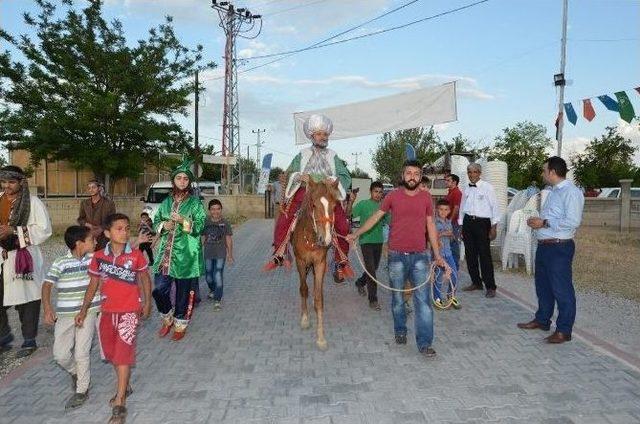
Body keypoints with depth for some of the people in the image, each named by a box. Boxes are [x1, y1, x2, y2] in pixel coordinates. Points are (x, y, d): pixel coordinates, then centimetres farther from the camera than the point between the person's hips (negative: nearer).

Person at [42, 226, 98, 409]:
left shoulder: (95, 258, -1)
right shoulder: (60, 263, -7)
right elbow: (47, 284, -9)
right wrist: (47, 308, -18)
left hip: (88, 312, 0)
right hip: (65, 315, 0)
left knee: (81, 353, -1)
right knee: (60, 354, 3)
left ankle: (82, 390, 18)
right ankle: (75, 372, 36)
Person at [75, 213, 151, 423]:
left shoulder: (136, 255, -9)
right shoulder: (98, 257, -3)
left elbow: (145, 278, 5)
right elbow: (93, 284, 7)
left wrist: (147, 302, 9)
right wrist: (84, 309, 6)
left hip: (129, 311, -4)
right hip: (107, 311, 4)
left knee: (123, 353, -6)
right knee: (111, 352, 17)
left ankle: (119, 404, 1)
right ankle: (124, 386, 40)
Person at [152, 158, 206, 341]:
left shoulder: (195, 202, 0)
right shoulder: (166, 202, 12)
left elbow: (200, 226, -6)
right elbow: (155, 222, 17)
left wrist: (183, 221, -21)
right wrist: (163, 225, -5)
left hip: (186, 254, -3)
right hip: (165, 252, 3)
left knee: (183, 291, 3)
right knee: (159, 289, -2)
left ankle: (180, 324, 23)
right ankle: (167, 317, 26)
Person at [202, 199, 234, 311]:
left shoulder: (225, 223, -5)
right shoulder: (205, 222, -1)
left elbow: (228, 239, 1)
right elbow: (202, 238, 6)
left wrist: (230, 254, 1)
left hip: (221, 254, -3)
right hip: (208, 254, 3)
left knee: (218, 276, -11)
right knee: (208, 276, 16)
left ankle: (218, 300, -5)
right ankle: (213, 291, 46)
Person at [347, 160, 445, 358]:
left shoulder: (426, 197, 3)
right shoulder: (393, 196, -1)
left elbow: (430, 226, 8)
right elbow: (375, 217, 7)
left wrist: (437, 254, 6)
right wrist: (356, 234, 2)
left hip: (420, 255, 1)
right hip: (397, 255, 0)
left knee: (423, 299, -3)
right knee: (397, 297, 13)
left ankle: (425, 343, 4)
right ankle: (400, 331, 33)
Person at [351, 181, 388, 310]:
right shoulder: (363, 204, -6)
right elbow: (349, 215, -13)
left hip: (378, 241, 6)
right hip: (366, 241, -5)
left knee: (374, 267, 18)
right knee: (371, 270, -7)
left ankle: (360, 282, 44)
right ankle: (373, 299, 0)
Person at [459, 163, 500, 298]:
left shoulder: (487, 187, -5)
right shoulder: (466, 189, 11)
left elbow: (494, 207, -6)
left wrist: (493, 227, -10)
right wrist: (460, 227, 14)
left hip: (482, 222, -5)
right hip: (468, 222, 6)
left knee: (484, 254, -8)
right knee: (470, 254, 9)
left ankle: (490, 287, 1)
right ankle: (476, 282, 23)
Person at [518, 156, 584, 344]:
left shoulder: (571, 192, -15)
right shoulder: (554, 191, 14)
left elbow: (573, 221, -24)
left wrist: (544, 223, -19)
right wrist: (537, 221, 7)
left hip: (559, 248, -10)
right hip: (544, 246, 10)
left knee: (561, 289, 1)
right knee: (543, 286, 20)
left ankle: (564, 331, 13)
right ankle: (542, 320, 37)